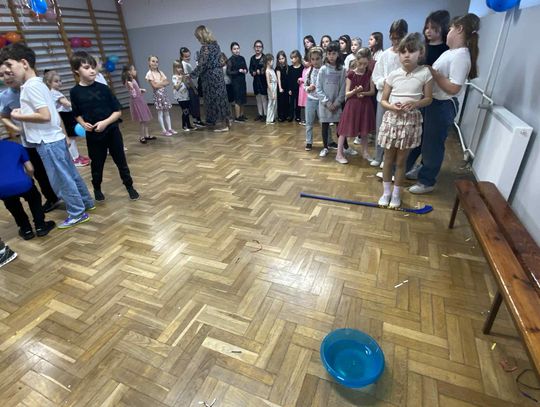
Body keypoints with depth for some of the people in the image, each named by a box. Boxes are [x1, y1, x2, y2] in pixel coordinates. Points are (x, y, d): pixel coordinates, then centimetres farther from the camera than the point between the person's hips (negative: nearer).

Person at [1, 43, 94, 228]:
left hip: (48, 141, -9)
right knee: (70, 174, 17)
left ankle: (77, 213, 9)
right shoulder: (37, 83, 14)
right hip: (55, 138, 9)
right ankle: (86, 203, 28)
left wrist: (18, 117, -11)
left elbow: (45, 116, -22)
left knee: (61, 180, 0)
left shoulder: (31, 86, -15)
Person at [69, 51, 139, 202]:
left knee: (121, 161, 8)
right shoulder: (75, 92, -3)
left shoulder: (103, 88, -5)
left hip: (112, 132, 0)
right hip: (93, 135, 1)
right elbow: (77, 114, 9)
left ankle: (129, 186, 24)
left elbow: (118, 111, -4)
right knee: (97, 164, 13)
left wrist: (105, 122, -17)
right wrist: (84, 124, -10)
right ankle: (97, 189, 35)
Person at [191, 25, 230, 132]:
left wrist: (192, 75, -9)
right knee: (220, 97, 12)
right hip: (218, 74, 8)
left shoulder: (205, 47, -15)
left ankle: (220, 124, 4)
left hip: (210, 76, -8)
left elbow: (202, 64, -18)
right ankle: (224, 122, 19)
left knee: (214, 99, -1)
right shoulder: (215, 43, 10)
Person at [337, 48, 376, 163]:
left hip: (365, 104, 3)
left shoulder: (369, 74, 1)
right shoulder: (351, 74, -7)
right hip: (352, 104, -3)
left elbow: (372, 91, 1)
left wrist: (363, 93, -17)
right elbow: (347, 94, -8)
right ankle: (339, 154, 4)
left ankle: (365, 152, 25)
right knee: (344, 129, -2)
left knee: (364, 130, 11)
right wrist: (355, 91, -26)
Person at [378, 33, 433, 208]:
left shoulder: (425, 73, -4)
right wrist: (391, 106, -19)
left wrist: (414, 103, -18)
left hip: (411, 120, -1)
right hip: (392, 118, 1)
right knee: (388, 158, 9)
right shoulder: (393, 75, -2)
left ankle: (396, 194, 23)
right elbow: (383, 100, 2)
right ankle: (386, 192, 25)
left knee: (401, 160, 7)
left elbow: (428, 98, 2)